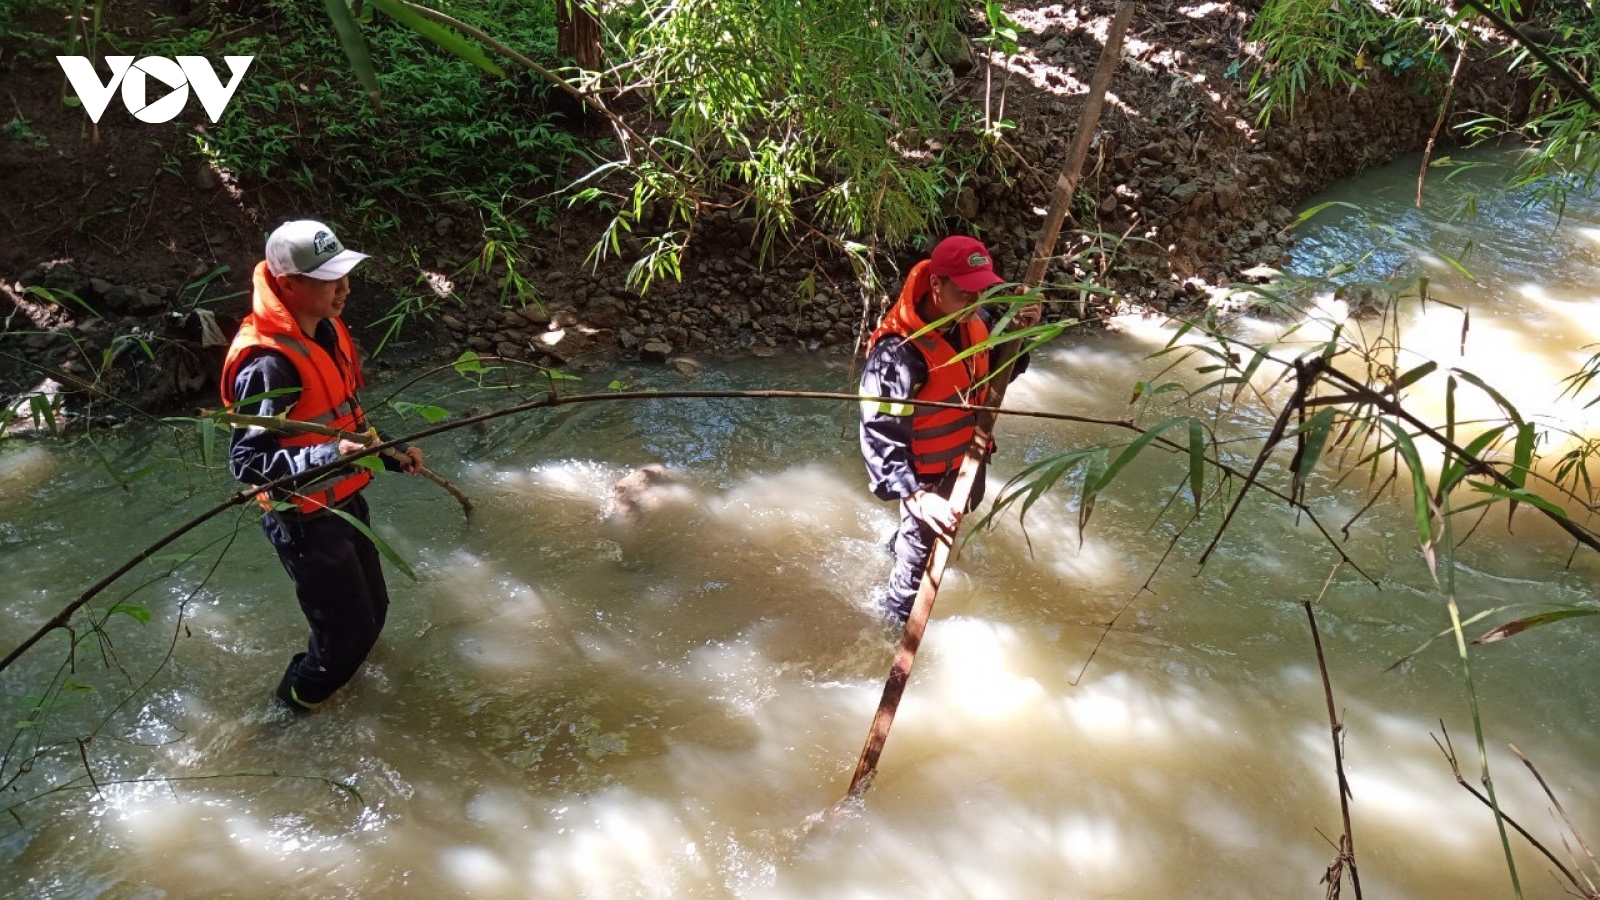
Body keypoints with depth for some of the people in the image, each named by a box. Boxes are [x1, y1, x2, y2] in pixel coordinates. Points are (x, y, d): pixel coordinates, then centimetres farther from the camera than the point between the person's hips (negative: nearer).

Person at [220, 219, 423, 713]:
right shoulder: (267, 363, -29)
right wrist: (330, 456, -40)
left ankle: (320, 673, 50)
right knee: (350, 631, 4)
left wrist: (390, 455, 5)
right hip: (306, 522, -9)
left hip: (345, 502, 9)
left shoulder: (327, 330, 0)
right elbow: (246, 462, -30)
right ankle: (295, 706, 32)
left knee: (372, 610, 23)